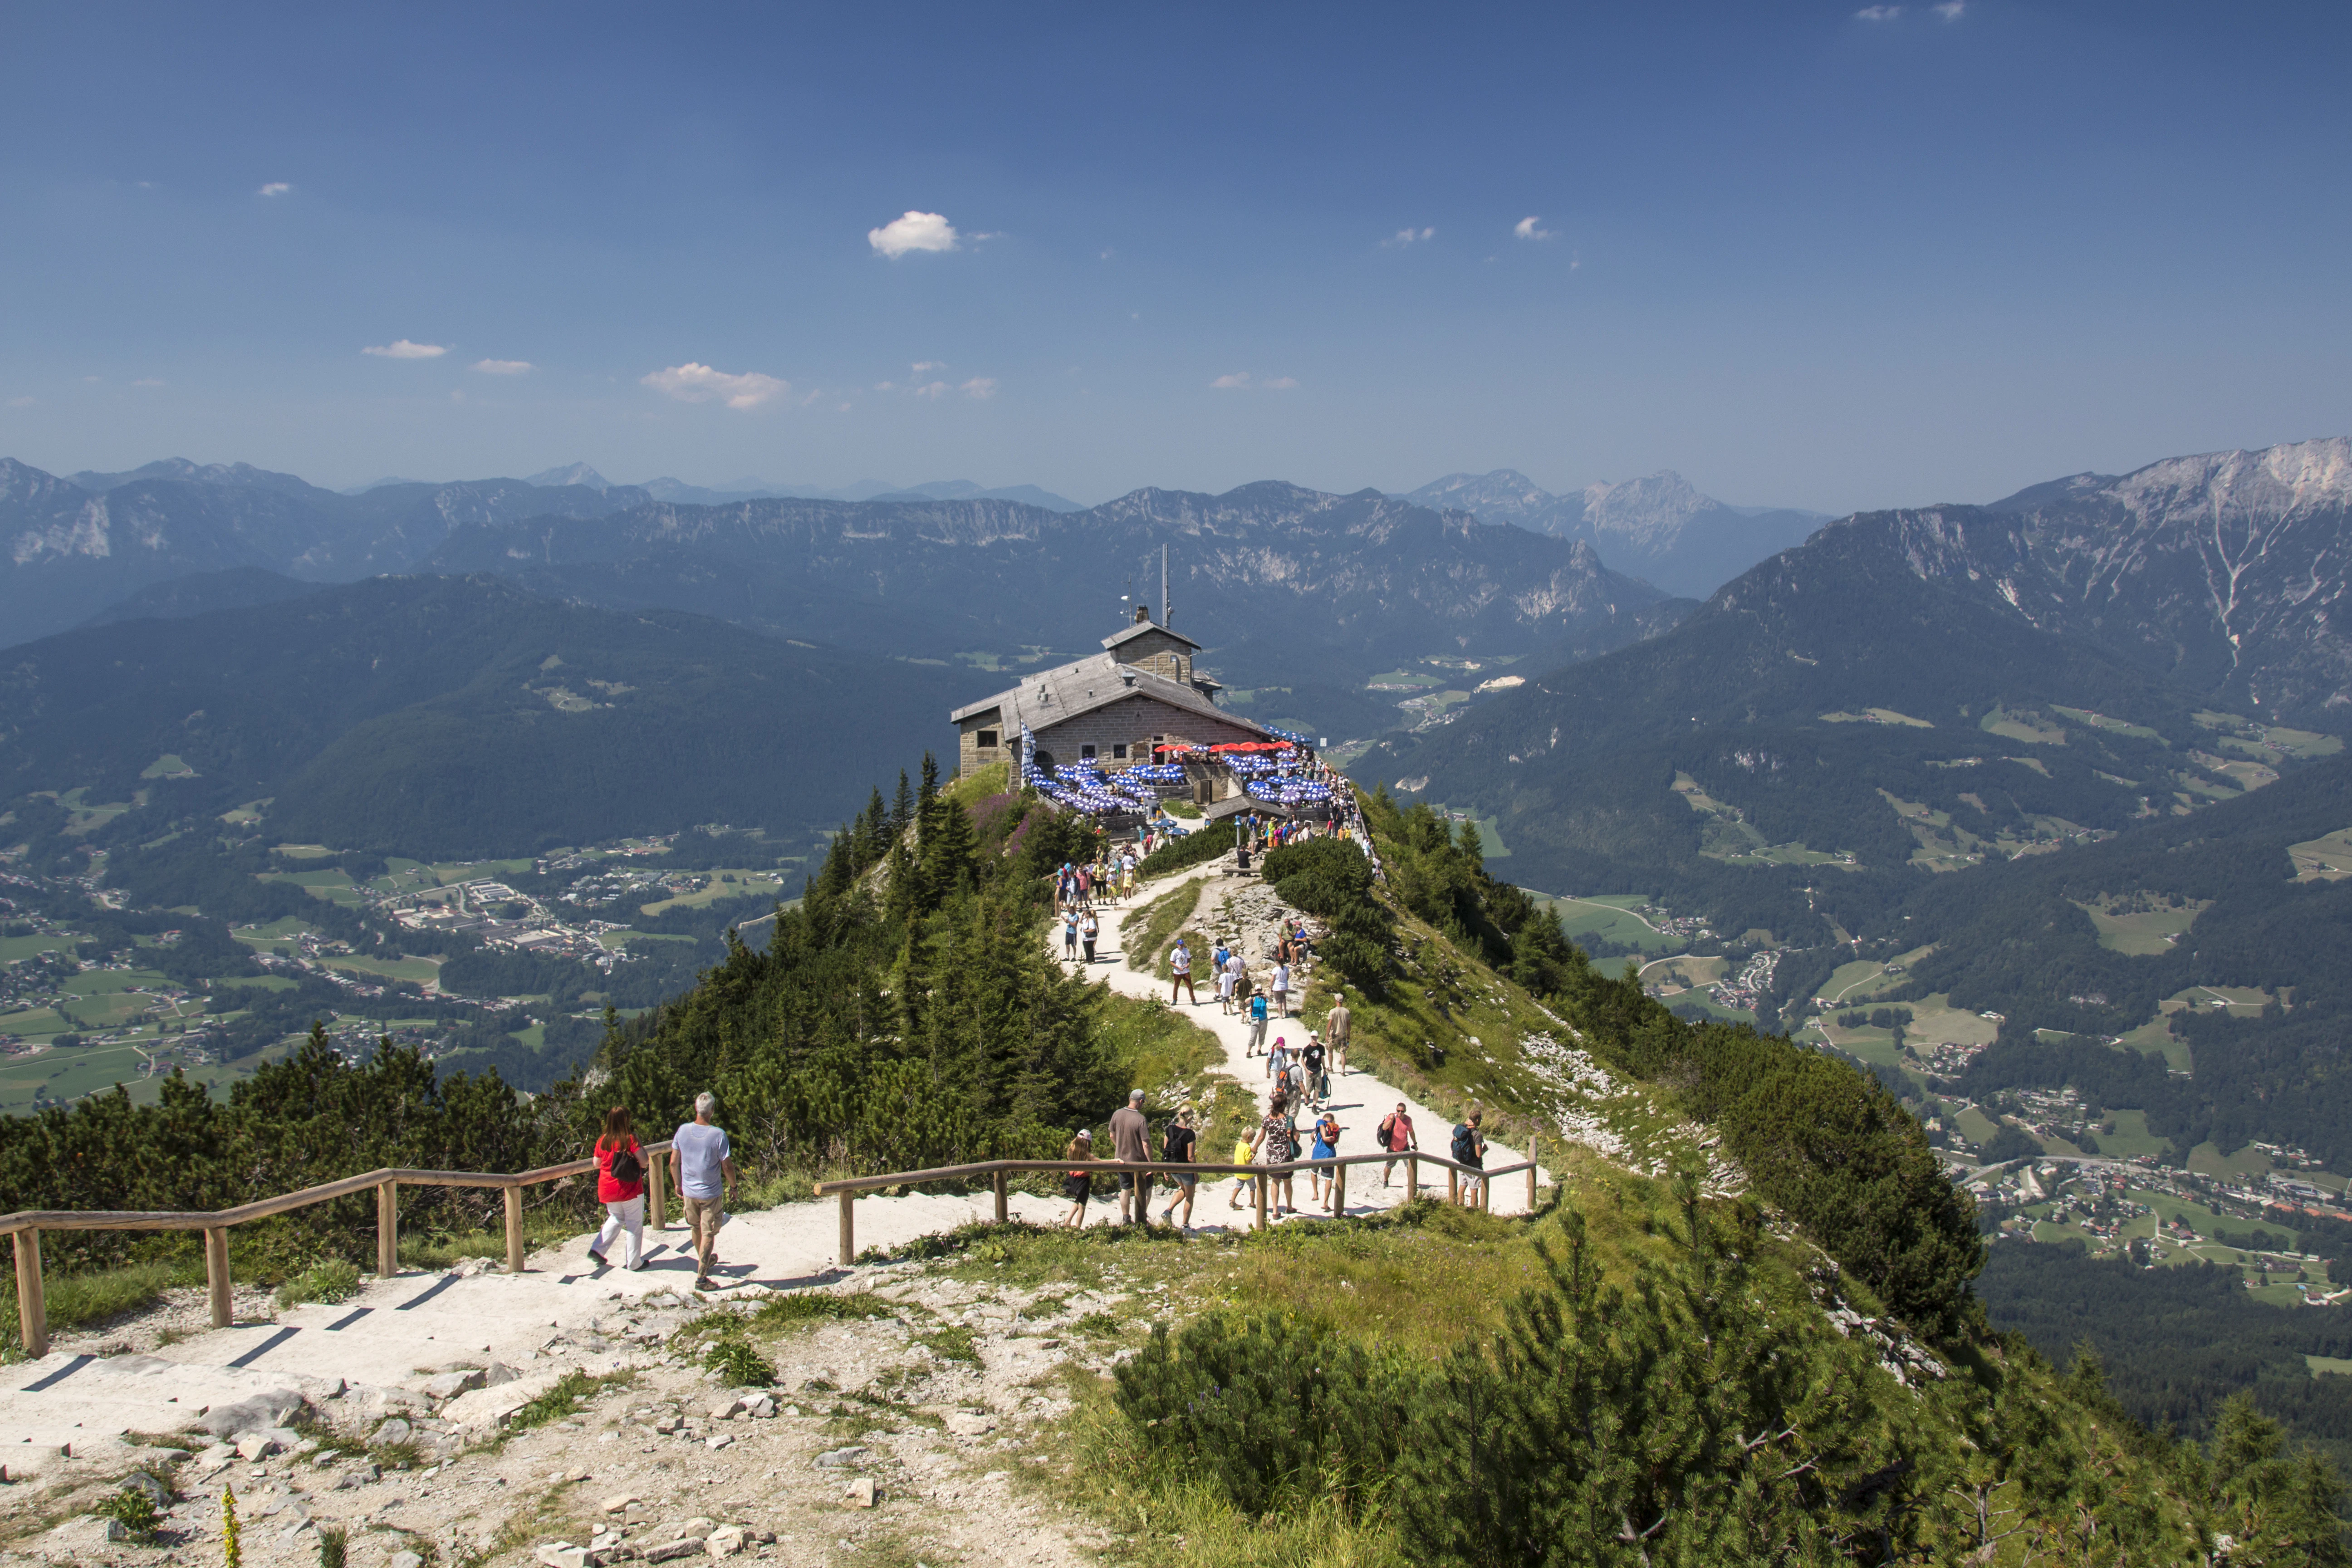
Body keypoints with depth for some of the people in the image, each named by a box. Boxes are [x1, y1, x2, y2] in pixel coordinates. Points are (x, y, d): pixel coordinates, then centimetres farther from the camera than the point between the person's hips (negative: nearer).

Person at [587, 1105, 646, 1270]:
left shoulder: (602, 1140, -2)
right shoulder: (629, 1139, -17)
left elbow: (597, 1164, 7)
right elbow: (644, 1162, -17)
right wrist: (638, 1143, -6)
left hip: (607, 1191, 5)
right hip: (629, 1189, -5)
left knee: (615, 1218, 26)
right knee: (634, 1225, 8)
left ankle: (597, 1249, 12)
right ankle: (634, 1263, 13)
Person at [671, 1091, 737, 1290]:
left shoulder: (683, 1131, -8)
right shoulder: (718, 1135, -20)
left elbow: (673, 1162, 1)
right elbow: (727, 1167, -15)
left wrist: (678, 1184, 16)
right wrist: (733, 1186, 2)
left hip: (689, 1191, 4)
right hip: (711, 1193, -4)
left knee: (695, 1228, 23)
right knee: (708, 1234, 5)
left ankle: (706, 1261, 43)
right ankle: (701, 1277, 4)